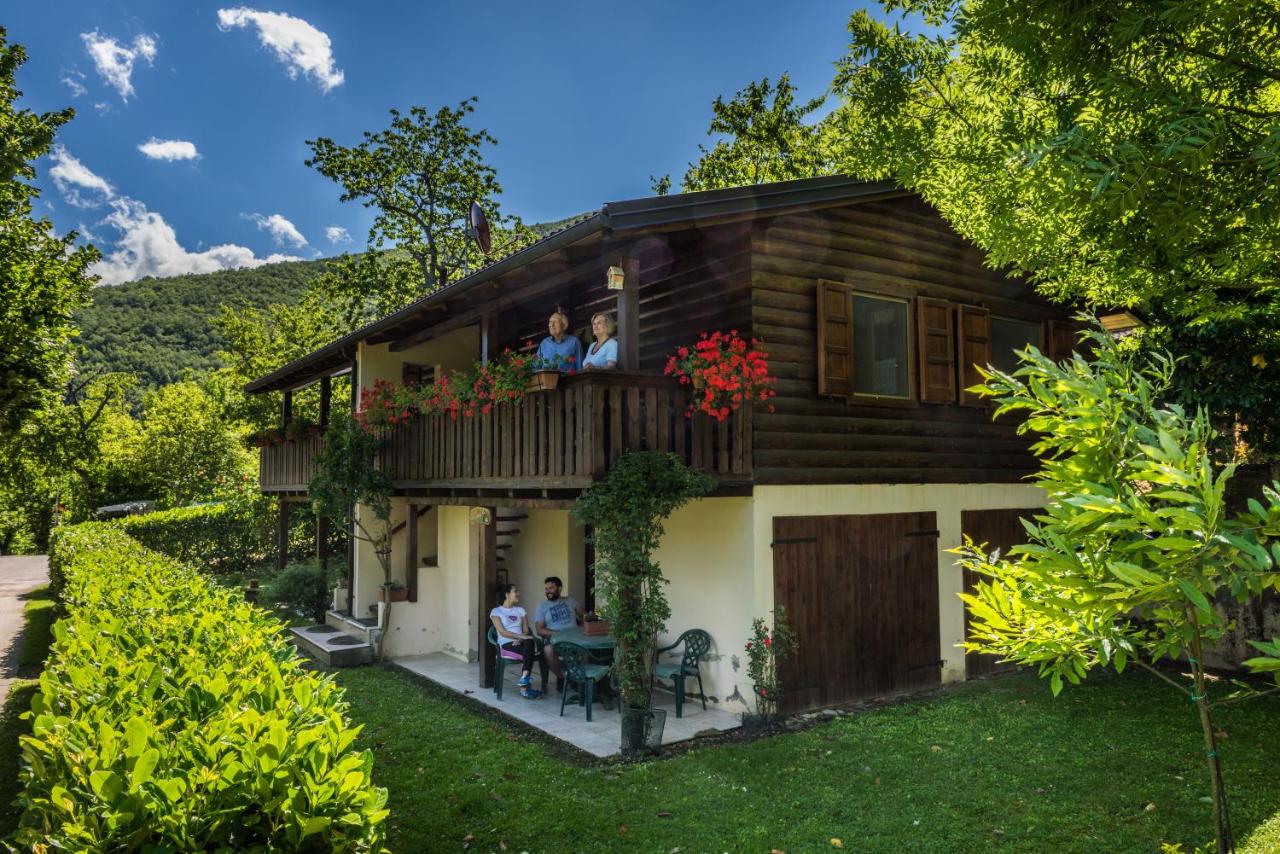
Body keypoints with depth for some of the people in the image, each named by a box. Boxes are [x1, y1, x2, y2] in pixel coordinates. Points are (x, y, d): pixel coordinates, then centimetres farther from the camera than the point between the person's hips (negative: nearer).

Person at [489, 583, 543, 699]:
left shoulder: (520, 610, 20)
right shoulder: (496, 611, 5)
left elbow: (526, 630, 9)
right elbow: (502, 632, -8)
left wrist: (520, 639, -15)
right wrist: (520, 636, -21)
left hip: (520, 642, 4)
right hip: (506, 644, -4)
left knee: (528, 642, -36)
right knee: (531, 651, -33)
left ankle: (525, 678, -35)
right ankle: (525, 686, -32)